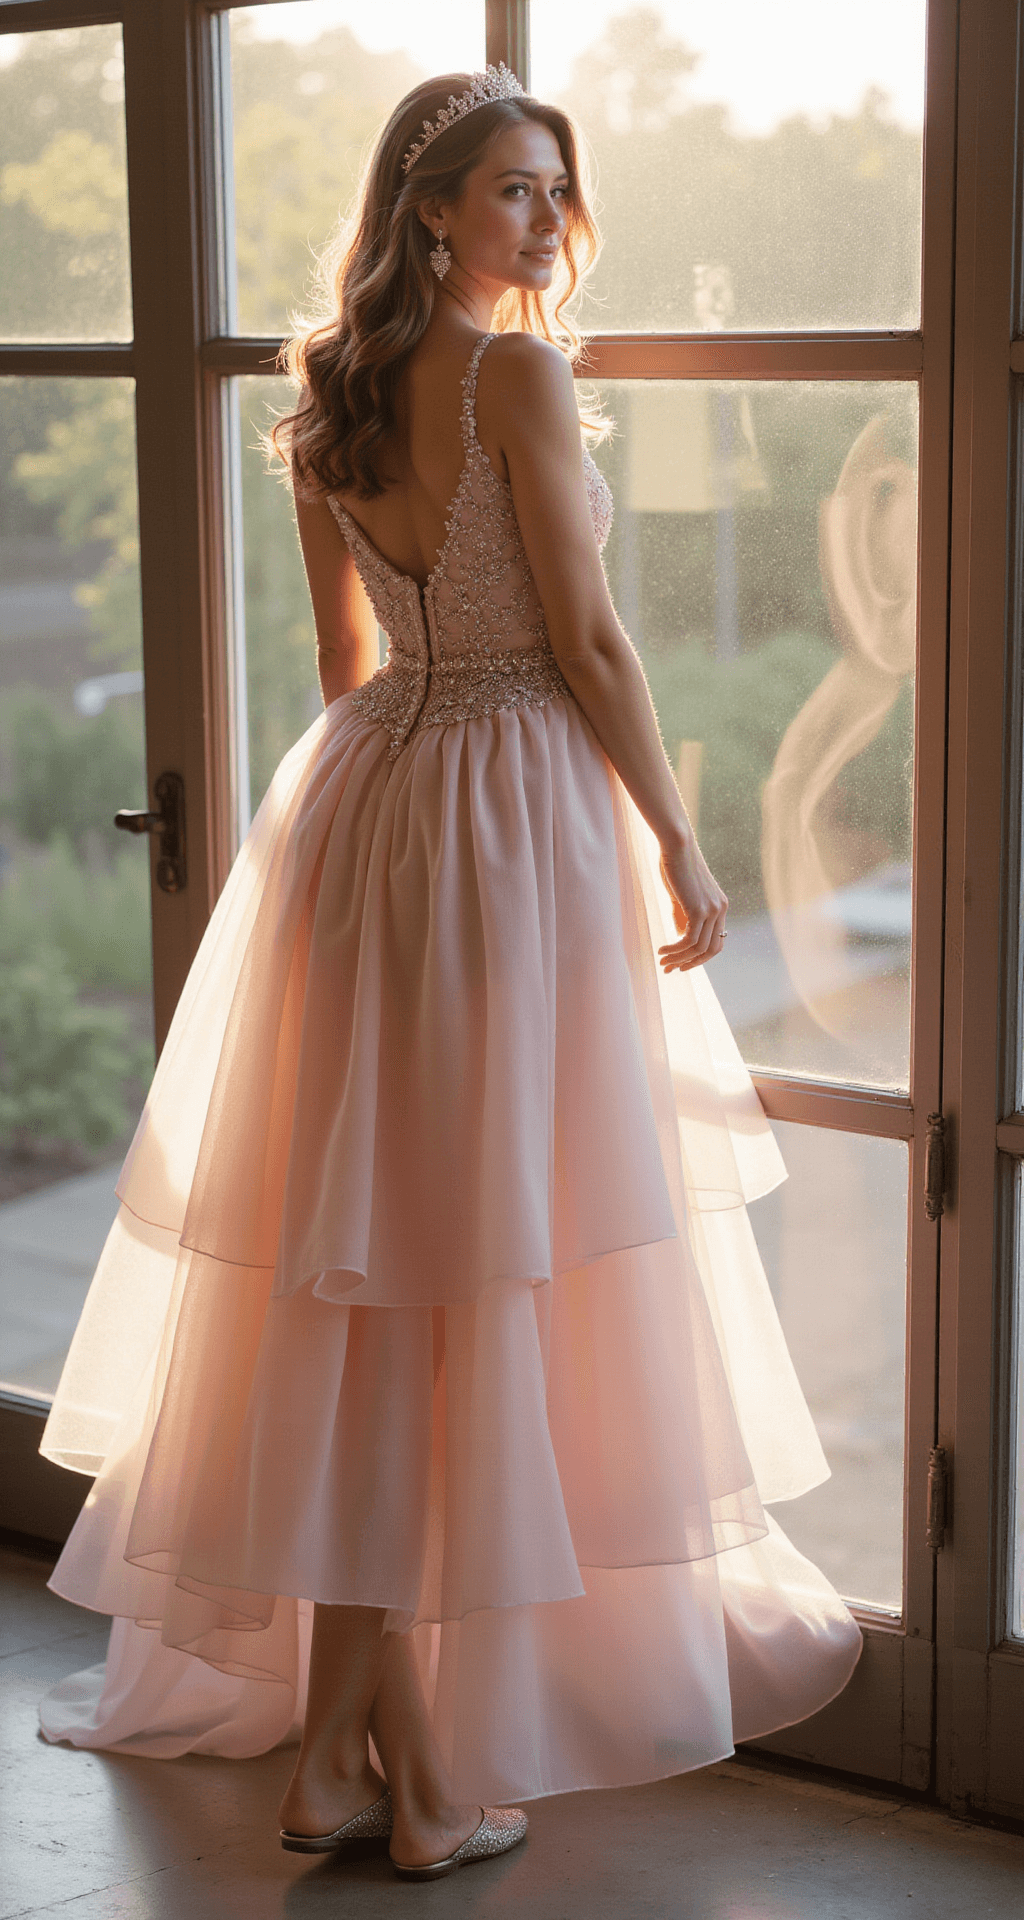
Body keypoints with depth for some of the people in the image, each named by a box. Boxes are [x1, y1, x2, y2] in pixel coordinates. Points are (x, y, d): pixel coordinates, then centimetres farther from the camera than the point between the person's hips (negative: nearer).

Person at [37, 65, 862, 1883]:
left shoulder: (328, 394, 12)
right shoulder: (516, 375, -11)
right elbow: (588, 644, -13)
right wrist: (681, 849, -4)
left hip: (362, 815, 8)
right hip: (518, 810, -8)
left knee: (367, 1272, 10)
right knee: (493, 1266, -1)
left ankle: (335, 1740, 16)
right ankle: (438, 1768, 6)